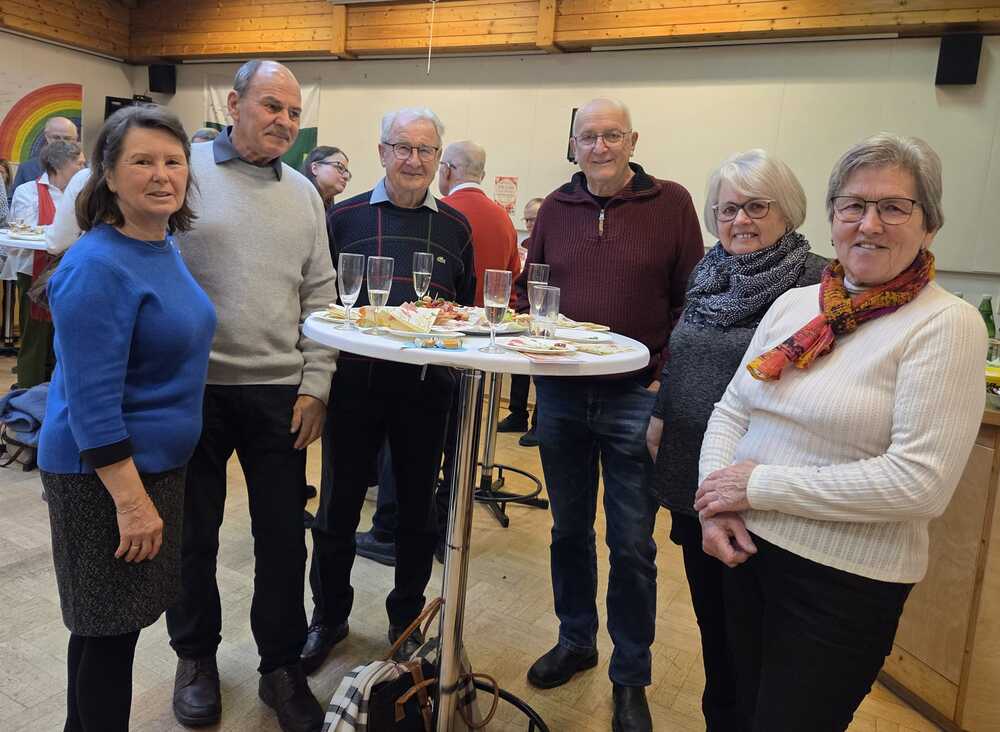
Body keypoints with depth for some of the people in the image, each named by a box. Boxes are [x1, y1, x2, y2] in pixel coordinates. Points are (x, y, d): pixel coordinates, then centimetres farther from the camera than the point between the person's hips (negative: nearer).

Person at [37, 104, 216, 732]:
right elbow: (91, 402, -23)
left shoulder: (165, 248, 6)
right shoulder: (97, 267, -21)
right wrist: (131, 500, -22)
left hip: (157, 463, 8)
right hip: (102, 475, -8)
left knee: (107, 625, 21)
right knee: (109, 628, 7)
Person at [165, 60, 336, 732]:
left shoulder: (304, 193, 10)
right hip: (192, 387, -2)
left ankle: (282, 666, 26)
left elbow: (319, 296, 9)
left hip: (279, 392, 3)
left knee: (284, 537, 8)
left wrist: (316, 385, 3)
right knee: (193, 532, 12)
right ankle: (196, 657, 35)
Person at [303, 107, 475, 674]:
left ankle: (407, 620, 32)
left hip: (427, 387, 1)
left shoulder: (455, 226, 8)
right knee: (339, 505, 10)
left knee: (418, 509, 12)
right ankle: (329, 617, 31)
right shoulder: (346, 217, 3)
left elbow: (467, 307, 11)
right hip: (355, 379, -1)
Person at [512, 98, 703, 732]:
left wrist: (666, 375, -11)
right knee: (569, 529, 17)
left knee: (632, 545, 6)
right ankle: (576, 641, 38)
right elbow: (526, 284, 17)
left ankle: (631, 677, 25)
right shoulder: (556, 207, 8)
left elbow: (692, 298, -4)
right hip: (560, 394, 4)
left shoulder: (671, 203, -2)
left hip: (635, 398, -3)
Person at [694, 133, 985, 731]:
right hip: (746, 548, 6)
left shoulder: (946, 324, -12)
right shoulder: (794, 304, 4)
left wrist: (761, 483, -19)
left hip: (843, 580, -5)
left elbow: (920, 481, -20)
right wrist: (718, 498, -9)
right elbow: (732, 410, 8)